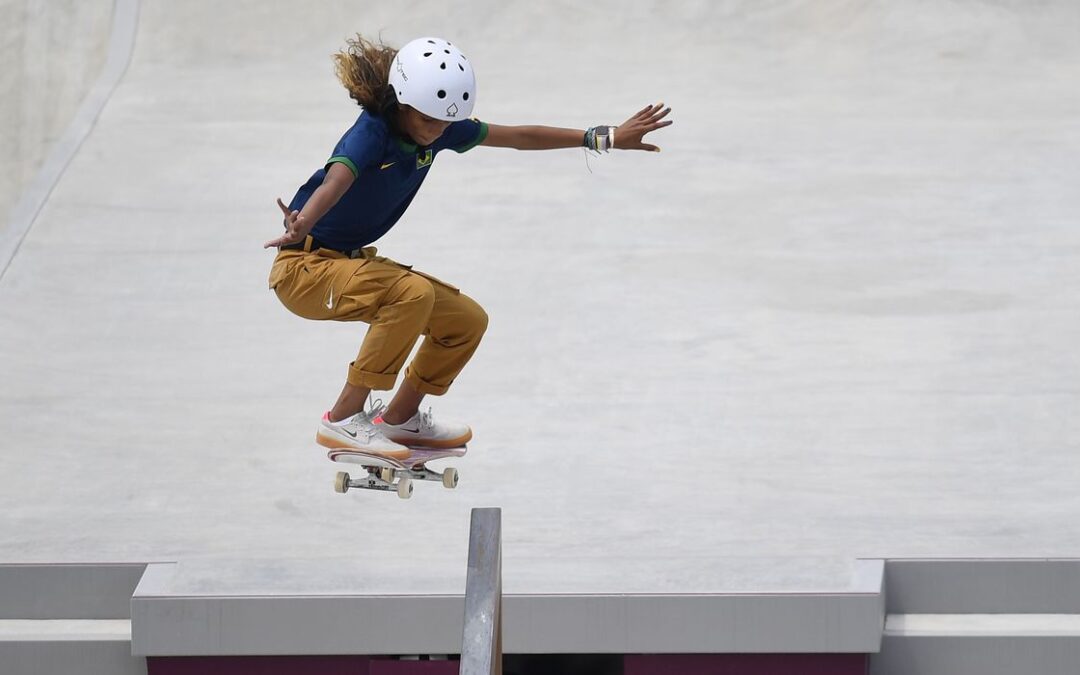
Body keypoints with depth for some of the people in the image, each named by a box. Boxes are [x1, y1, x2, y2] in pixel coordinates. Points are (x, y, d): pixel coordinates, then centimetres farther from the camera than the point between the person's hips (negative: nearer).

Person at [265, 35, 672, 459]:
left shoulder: (438, 130, -4)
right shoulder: (371, 133, -27)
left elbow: (518, 138, 5)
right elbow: (335, 182, -48)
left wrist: (606, 138, 7)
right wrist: (302, 226, -70)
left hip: (353, 261, 9)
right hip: (304, 268, -9)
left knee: (467, 320, 5)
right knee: (413, 292, -33)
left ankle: (400, 419, 24)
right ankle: (343, 420, -25)